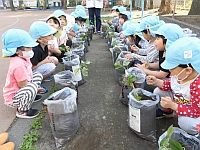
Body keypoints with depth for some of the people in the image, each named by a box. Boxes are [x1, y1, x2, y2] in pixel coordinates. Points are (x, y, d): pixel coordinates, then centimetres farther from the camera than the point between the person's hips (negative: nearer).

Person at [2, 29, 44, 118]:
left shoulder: (22, 58, -3)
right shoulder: (19, 65, -32)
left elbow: (28, 77, 9)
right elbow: (23, 85, -26)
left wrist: (36, 86, -3)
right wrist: (36, 88, -11)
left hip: (20, 90, 10)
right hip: (12, 98, -9)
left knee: (38, 76, 11)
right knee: (33, 88, -37)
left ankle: (29, 97, 15)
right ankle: (22, 111, -11)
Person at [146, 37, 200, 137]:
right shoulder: (179, 75, -17)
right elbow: (169, 85, 4)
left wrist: (172, 105, -43)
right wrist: (156, 82, -15)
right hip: (176, 102, 7)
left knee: (185, 122, -36)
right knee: (159, 92, -5)